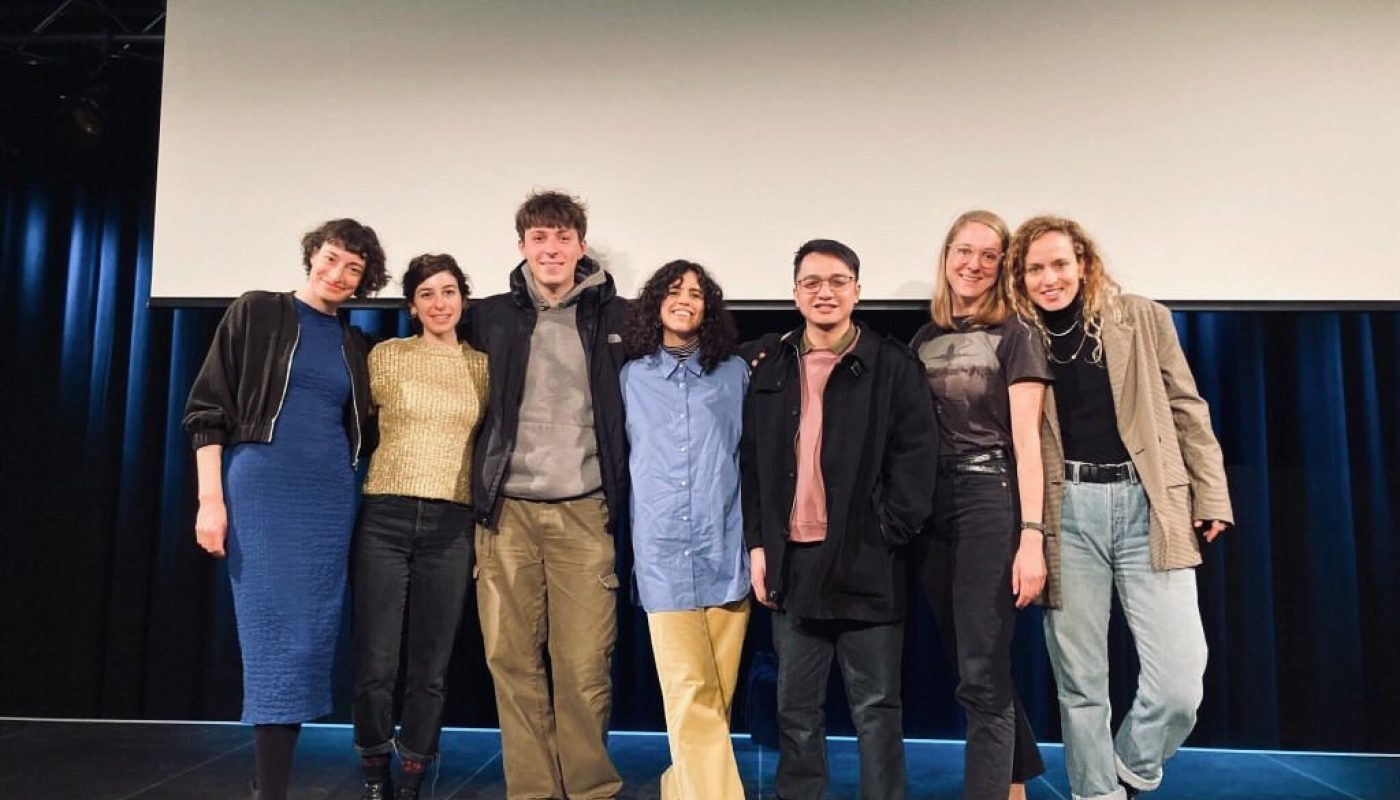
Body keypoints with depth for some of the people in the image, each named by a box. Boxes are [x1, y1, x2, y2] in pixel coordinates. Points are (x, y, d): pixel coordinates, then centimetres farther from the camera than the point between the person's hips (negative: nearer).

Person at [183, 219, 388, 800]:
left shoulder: (354, 346, 15)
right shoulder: (256, 313, 3)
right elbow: (208, 409, -2)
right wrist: (211, 498, -10)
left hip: (330, 497, 4)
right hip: (260, 489, -4)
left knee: (311, 637, 3)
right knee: (272, 632, -6)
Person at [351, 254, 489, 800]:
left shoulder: (483, 366, 8)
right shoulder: (386, 355, 4)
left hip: (451, 525, 1)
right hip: (385, 517, -1)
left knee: (430, 668, 6)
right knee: (375, 664, 1)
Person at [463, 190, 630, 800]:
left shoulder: (616, 317, 6)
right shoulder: (492, 316, 9)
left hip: (583, 512, -1)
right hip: (507, 509, 2)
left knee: (585, 665, -3)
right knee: (513, 661, 2)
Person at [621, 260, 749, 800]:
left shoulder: (735, 373, 10)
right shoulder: (632, 377, 11)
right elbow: (625, 458, 18)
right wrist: (626, 536, 15)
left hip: (726, 549, 1)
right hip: (663, 553, 0)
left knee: (716, 695, 6)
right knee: (690, 694, -7)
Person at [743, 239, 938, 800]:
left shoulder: (894, 366, 0)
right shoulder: (769, 365, 9)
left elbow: (915, 458, -3)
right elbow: (751, 461, 9)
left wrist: (889, 533, -10)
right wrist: (757, 543, 3)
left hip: (867, 561, -3)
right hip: (793, 558, 3)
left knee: (876, 707, 7)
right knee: (796, 706, 12)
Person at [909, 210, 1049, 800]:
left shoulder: (1014, 335, -1)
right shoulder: (924, 341, 14)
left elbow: (1026, 440, -8)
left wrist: (1031, 535, -15)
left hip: (990, 501, -5)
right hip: (930, 506, 5)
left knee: (981, 675, -6)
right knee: (971, 667, 14)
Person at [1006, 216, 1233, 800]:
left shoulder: (1143, 319, 7)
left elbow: (1187, 410, 9)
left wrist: (1211, 495, 5)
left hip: (1149, 506, 0)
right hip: (1067, 512, 0)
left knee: (1179, 685, -6)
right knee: (1080, 681, 4)